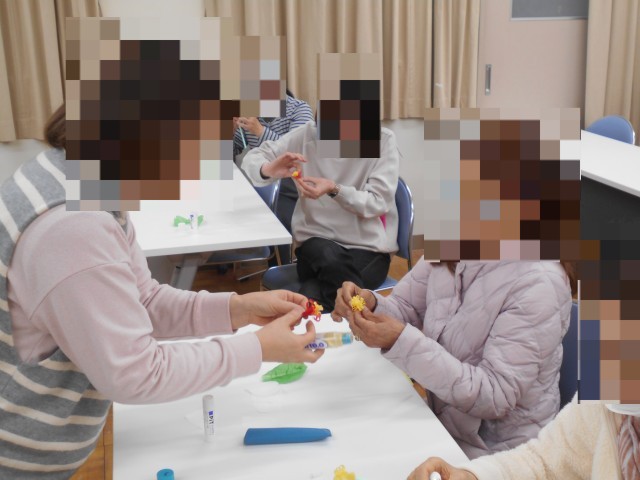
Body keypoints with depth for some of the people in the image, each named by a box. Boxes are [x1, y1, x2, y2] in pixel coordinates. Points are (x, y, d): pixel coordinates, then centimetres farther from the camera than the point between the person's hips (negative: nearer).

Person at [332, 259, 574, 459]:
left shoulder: (538, 282, -24)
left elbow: (496, 397, -25)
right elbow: (404, 309, 5)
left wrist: (401, 341, -32)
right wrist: (371, 305, -17)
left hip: (496, 450, -5)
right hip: (442, 422, 6)